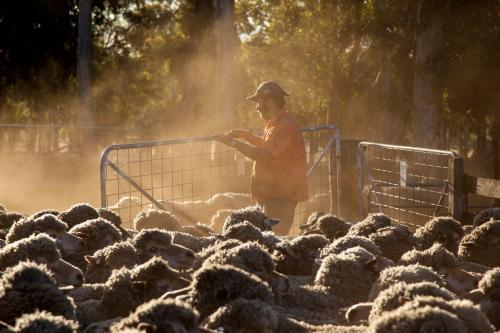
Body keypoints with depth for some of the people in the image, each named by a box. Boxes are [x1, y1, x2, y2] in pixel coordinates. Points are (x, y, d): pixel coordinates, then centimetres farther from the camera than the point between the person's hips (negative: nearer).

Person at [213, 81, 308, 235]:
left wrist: (233, 142, -24)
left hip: (281, 195, -11)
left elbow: (263, 154, -29)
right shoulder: (276, 123, 14)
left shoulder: (285, 126, -21)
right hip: (272, 191, 11)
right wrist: (246, 135, 16)